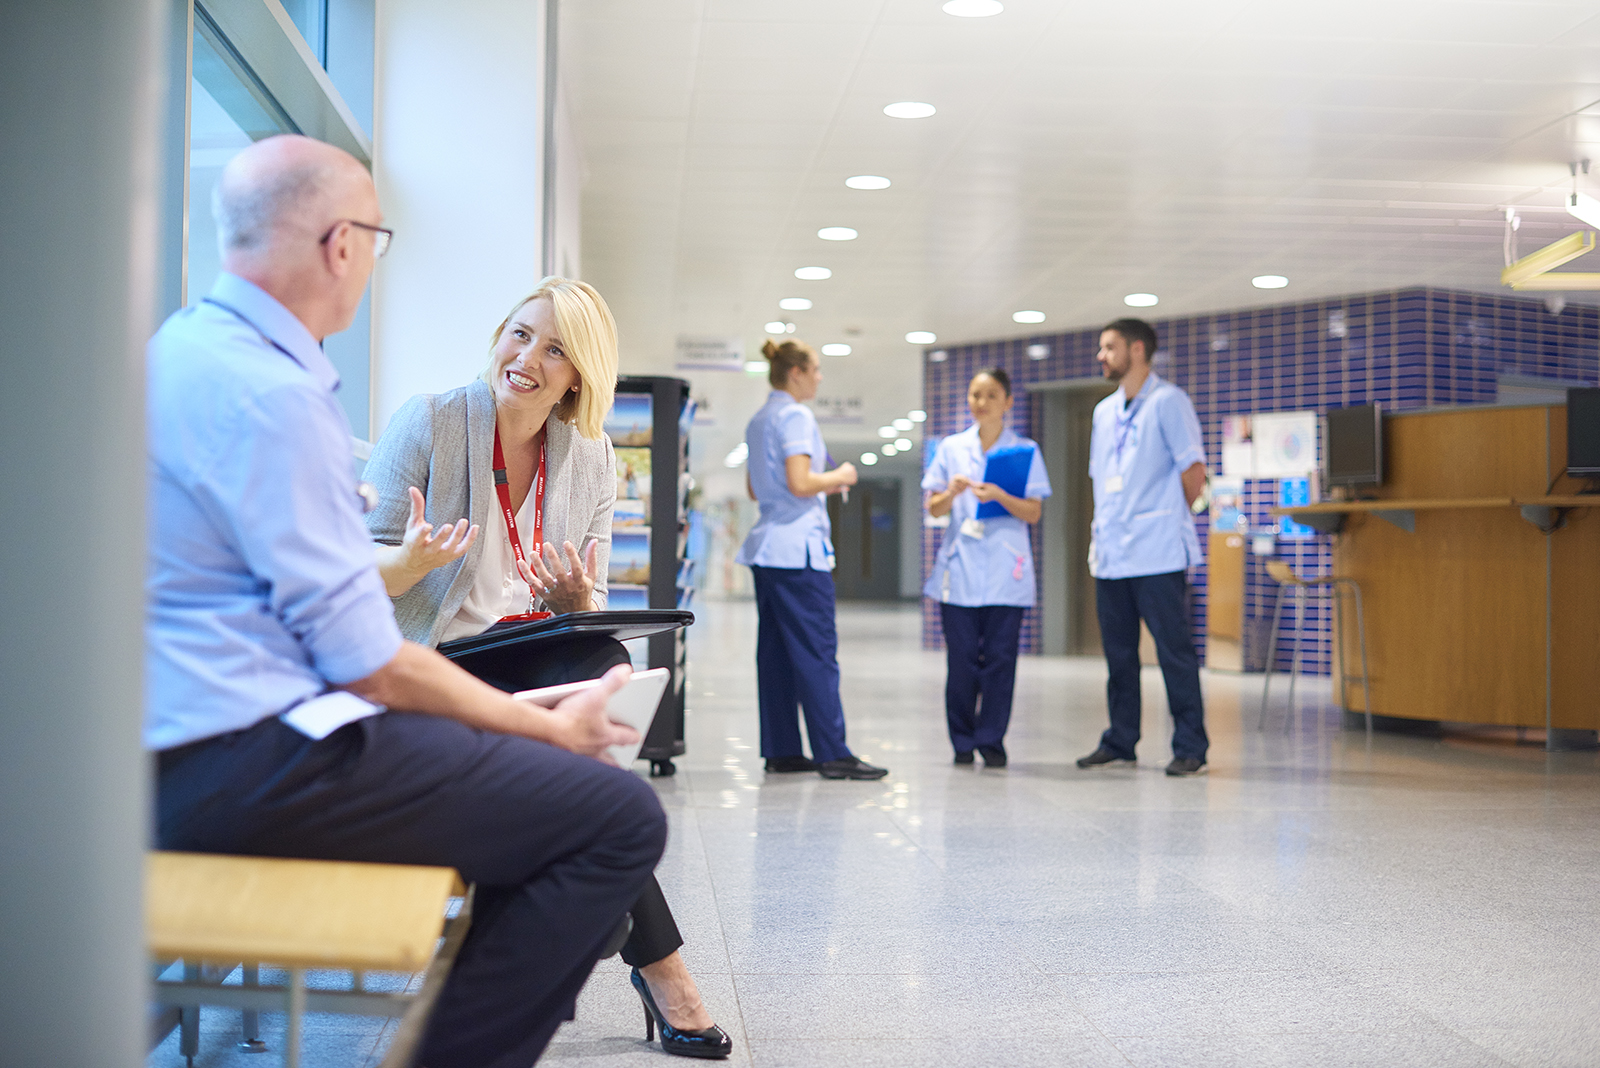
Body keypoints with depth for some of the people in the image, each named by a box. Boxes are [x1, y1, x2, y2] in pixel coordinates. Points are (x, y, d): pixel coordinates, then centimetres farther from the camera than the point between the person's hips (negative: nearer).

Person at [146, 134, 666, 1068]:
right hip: (246, 766, -11)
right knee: (621, 817, -15)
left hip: (189, 741, 11)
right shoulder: (265, 390, -19)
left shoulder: (188, 346, 13)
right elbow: (369, 665, -18)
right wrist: (552, 730, -7)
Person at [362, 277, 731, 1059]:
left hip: (544, 658, 4)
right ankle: (656, 960, -15)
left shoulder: (592, 460, 9)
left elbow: (590, 612, 11)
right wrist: (415, 561, -28)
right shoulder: (427, 424, -3)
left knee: (608, 667, -32)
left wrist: (578, 600, -14)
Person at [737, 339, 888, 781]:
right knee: (817, 652, -7)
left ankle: (781, 749, 11)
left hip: (768, 545, 10)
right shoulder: (795, 415, -11)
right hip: (798, 548, -10)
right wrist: (838, 476, -3)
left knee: (775, 652, 8)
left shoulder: (758, 421, 17)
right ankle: (832, 753, -6)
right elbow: (800, 483, -21)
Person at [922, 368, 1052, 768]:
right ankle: (963, 741, 10)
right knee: (961, 658, -1)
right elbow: (933, 508, 10)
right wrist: (952, 492, -11)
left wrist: (998, 495, -17)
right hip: (959, 568, 1)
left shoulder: (1026, 450, 6)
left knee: (1000, 657, -3)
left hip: (1005, 571, -1)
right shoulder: (951, 448, 11)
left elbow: (1033, 513, 0)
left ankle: (991, 740, 7)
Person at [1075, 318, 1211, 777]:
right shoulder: (1104, 411, 17)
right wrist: (1103, 530, 13)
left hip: (1156, 553, -7)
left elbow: (1194, 470, -6)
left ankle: (1190, 748, 2)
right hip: (1110, 553, 7)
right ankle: (1119, 742, 19)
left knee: (1174, 649, -4)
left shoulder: (1168, 402, -5)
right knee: (1118, 652, 11)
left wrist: (1167, 516, 3)